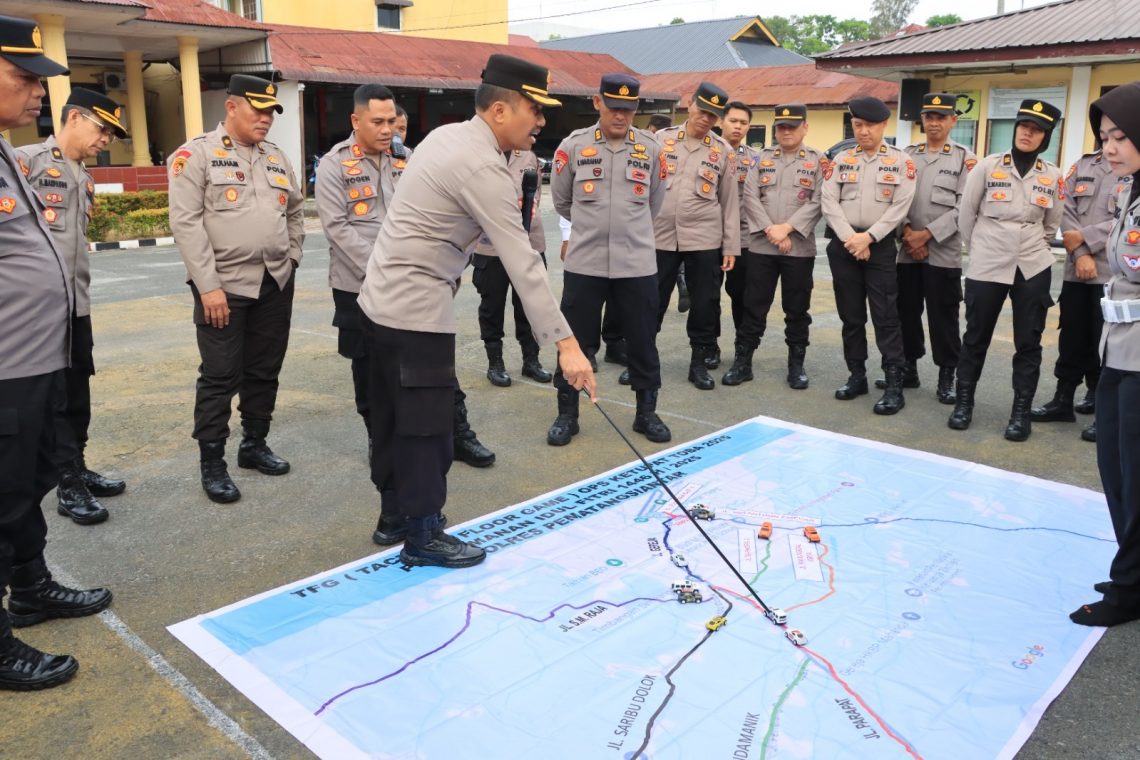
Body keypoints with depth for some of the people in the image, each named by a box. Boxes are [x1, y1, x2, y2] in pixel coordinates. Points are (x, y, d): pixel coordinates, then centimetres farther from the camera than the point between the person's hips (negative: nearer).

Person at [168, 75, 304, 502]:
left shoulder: (277, 159, 15)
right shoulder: (196, 155, -4)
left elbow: (295, 211, 25)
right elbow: (186, 223, -11)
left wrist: (291, 258, 12)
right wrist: (208, 285, -16)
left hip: (276, 284, 6)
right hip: (225, 285, -5)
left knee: (264, 371, 12)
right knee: (220, 377, -1)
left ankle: (254, 444, 27)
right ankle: (212, 463, 10)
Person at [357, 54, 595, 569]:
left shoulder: (445, 136, 10)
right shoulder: (483, 168, -20)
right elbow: (523, 264, -26)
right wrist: (567, 344, -26)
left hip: (385, 299, 10)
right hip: (417, 311, -10)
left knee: (395, 416, 18)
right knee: (426, 425, 0)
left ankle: (396, 513, 32)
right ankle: (421, 536, 13)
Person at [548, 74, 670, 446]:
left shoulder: (650, 150, 4)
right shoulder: (573, 146, -1)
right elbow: (561, 201, 11)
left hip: (637, 265, 1)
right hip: (583, 264, -1)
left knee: (643, 342, 9)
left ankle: (646, 412, 24)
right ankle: (567, 414, 20)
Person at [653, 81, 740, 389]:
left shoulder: (723, 151, 4)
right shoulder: (661, 139, 4)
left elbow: (729, 201, 5)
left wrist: (731, 247, 2)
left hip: (704, 239, 0)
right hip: (660, 236, 0)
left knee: (705, 303, 4)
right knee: (652, 300, 6)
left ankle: (700, 362, 17)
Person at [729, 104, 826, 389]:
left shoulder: (818, 161, 4)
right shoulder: (761, 158, 9)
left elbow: (818, 203, -5)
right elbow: (750, 197, 0)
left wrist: (787, 228, -15)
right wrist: (770, 229, -12)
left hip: (800, 248, -1)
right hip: (760, 246, 1)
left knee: (797, 310, 6)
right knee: (754, 307, 4)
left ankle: (796, 365, 17)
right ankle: (742, 362, 12)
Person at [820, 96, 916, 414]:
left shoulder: (901, 162, 2)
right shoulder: (841, 160, 9)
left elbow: (900, 207, -7)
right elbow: (828, 202, 0)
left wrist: (868, 237, -16)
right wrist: (849, 238, -11)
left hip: (881, 246, -3)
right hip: (843, 245, 3)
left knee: (885, 317, -5)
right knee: (850, 315, 9)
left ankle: (894, 385, -1)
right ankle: (857, 376, 20)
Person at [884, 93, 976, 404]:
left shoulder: (965, 158, 2)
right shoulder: (907, 155, 11)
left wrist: (927, 235, -14)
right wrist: (906, 232, -10)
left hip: (944, 252, -3)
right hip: (906, 250, 3)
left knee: (943, 317, 1)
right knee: (906, 313, 9)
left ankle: (946, 377, 11)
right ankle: (908, 368, 22)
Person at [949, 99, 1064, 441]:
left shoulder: (1053, 177, 3)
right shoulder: (987, 166, -2)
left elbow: (1051, 225, 15)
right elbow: (966, 214, 5)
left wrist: (1032, 248, 14)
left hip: (1033, 269, 2)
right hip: (986, 266, -1)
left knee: (1028, 342, 4)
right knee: (975, 337, 6)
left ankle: (1021, 412, 13)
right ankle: (963, 402, 20)